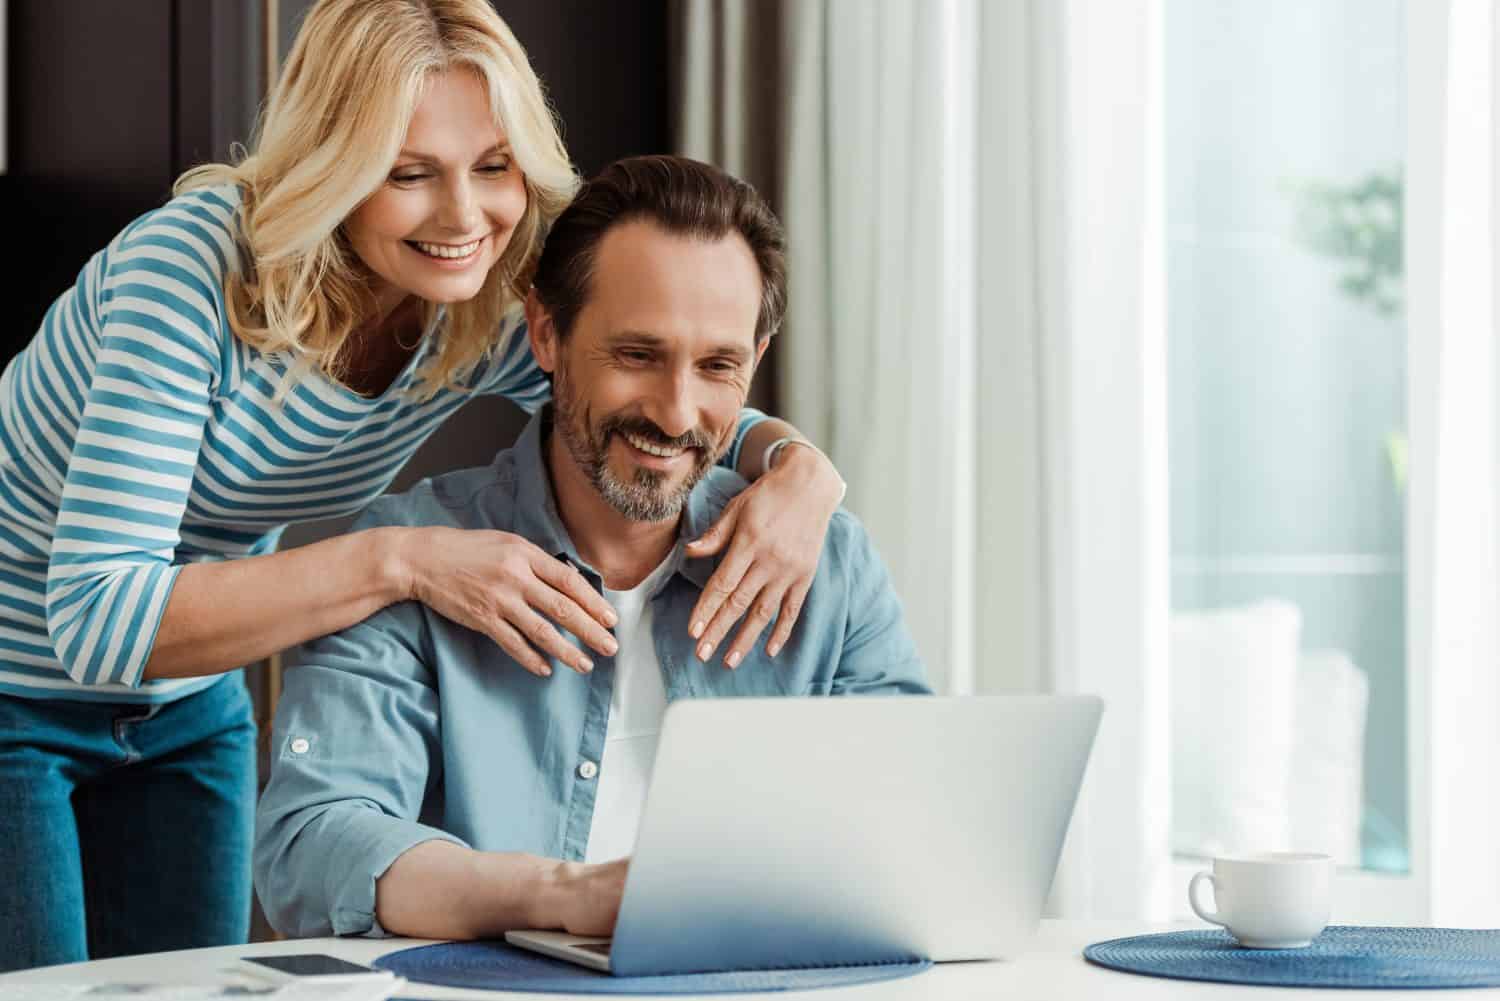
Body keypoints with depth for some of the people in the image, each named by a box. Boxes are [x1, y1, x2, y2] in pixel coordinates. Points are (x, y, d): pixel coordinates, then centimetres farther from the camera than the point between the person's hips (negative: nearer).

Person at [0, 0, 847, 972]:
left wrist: (801, 468, -26)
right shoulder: (195, 267, -31)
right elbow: (97, 620, -36)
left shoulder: (486, 314, -15)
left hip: (187, 708, 5)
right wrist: (399, 562, -43)